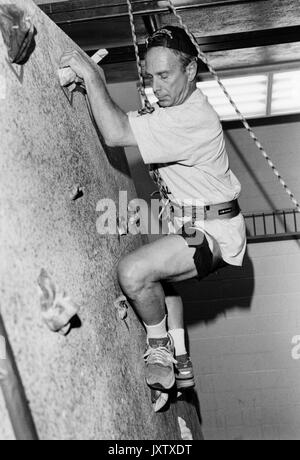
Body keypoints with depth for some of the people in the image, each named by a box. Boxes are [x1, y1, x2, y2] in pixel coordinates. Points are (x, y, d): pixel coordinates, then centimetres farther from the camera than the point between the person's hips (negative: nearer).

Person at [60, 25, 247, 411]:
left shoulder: (192, 119, -28)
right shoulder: (174, 107, 6)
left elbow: (115, 133, -34)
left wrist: (91, 74, -26)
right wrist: (92, 78, 1)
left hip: (211, 231, -11)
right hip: (189, 225, 11)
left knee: (134, 272, -26)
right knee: (158, 277, 29)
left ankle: (159, 351, 0)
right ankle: (180, 365, 33)